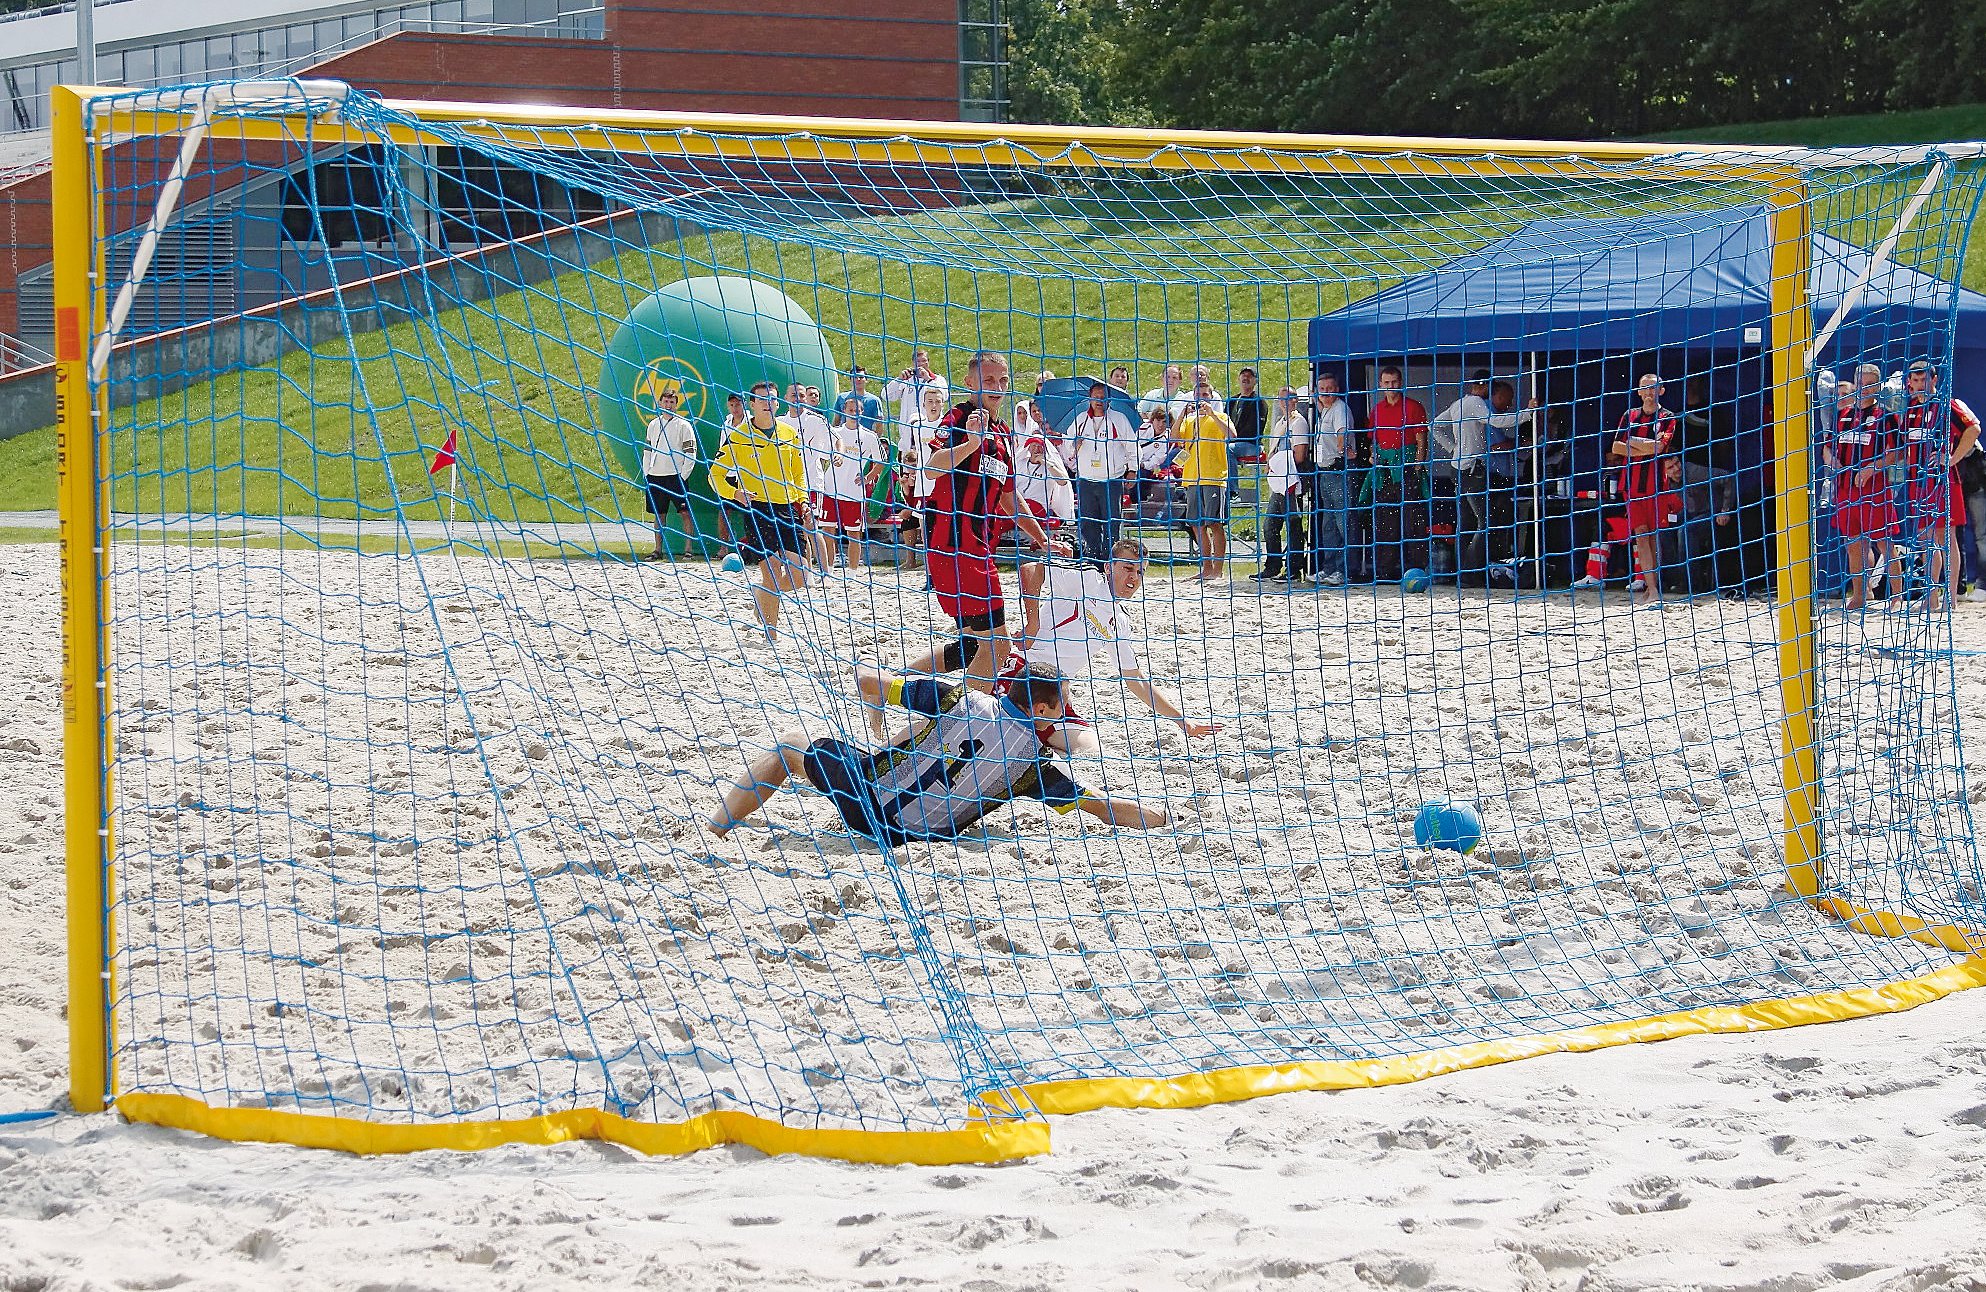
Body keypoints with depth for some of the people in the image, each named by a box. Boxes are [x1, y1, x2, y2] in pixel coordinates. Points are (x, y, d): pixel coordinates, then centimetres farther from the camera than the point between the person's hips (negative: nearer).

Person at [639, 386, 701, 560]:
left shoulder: (683, 425, -1)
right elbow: (647, 451, 19)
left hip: (676, 476, -5)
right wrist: (646, 472, 9)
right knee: (659, 514, 8)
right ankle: (659, 549, 12)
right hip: (655, 477, 5)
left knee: (686, 512, -7)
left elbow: (691, 453, -3)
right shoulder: (653, 425, 14)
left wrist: (683, 475, -10)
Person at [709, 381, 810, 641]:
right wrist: (735, 493, -15)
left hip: (787, 509, 4)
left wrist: (802, 501, 8)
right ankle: (771, 634, 1)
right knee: (772, 574, -10)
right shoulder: (738, 436, -2)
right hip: (756, 510, -4)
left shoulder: (790, 433, 11)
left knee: (797, 578, -2)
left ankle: (760, 592, 28)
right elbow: (716, 475, 2)